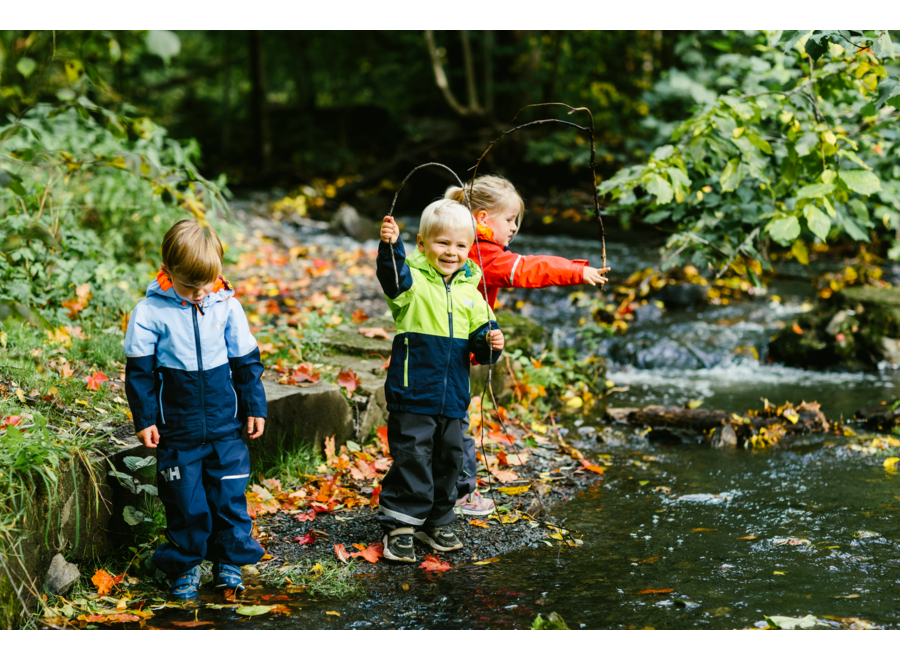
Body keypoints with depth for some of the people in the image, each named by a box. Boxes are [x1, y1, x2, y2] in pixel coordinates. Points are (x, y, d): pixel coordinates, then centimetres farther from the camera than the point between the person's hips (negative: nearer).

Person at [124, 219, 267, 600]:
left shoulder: (226, 306, -3)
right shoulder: (151, 312, -10)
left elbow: (246, 361, 8)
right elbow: (139, 370, -3)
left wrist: (254, 407, 10)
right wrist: (144, 419, -4)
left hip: (225, 426, 2)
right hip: (177, 428, -2)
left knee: (229, 493, 7)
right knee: (184, 499, 5)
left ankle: (229, 561, 24)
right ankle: (185, 565, 21)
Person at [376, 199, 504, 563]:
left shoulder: (470, 292, 8)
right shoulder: (413, 281, -7)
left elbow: (479, 335, 14)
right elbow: (393, 276, -31)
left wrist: (490, 342, -9)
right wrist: (390, 246, -50)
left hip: (453, 397, 5)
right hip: (412, 394, -5)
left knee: (449, 457, 14)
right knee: (412, 458, -5)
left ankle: (435, 522, 30)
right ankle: (399, 525, 6)